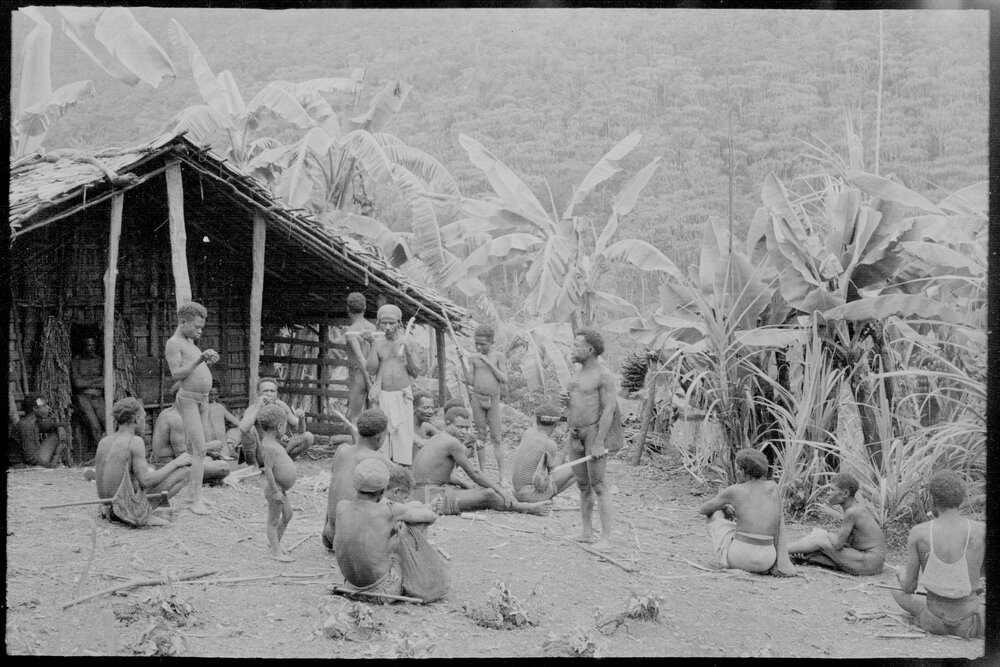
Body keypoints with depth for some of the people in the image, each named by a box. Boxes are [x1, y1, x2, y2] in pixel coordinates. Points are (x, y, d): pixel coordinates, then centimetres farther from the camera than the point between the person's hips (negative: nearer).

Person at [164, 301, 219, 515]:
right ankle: (197, 500, -13)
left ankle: (195, 494, 16)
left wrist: (208, 363, 3)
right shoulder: (173, 343, -10)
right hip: (187, 400, -9)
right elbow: (176, 375, -19)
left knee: (198, 448, 10)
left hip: (203, 400, 9)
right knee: (200, 450, -15)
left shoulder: (189, 343, 17)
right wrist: (199, 359, -27)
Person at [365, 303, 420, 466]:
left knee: (403, 434, -2)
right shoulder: (376, 343, 2)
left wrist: (408, 354, -16)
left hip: (403, 396, 0)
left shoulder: (407, 343, 1)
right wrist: (373, 344, -14)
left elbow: (416, 373, 1)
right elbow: (372, 370, -7)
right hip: (383, 396, 0)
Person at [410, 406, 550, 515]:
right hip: (432, 499, -10)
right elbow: (473, 473, -8)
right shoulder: (453, 442, -13)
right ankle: (528, 508, 6)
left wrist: (462, 484, 17)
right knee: (488, 495, -8)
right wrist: (498, 489, 2)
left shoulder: (437, 439, 16)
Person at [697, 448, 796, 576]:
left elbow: (702, 509, 15)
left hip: (738, 556, -4)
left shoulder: (732, 491, -1)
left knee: (713, 513, 24)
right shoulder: (773, 487, 7)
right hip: (766, 560, 4)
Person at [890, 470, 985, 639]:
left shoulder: (918, 532, -9)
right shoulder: (983, 530, -10)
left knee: (897, 592, 29)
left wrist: (901, 573, 20)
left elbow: (909, 587, -3)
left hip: (934, 624, 1)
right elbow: (981, 573, 10)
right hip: (971, 626, -1)